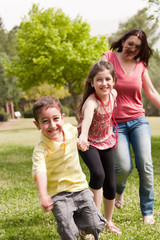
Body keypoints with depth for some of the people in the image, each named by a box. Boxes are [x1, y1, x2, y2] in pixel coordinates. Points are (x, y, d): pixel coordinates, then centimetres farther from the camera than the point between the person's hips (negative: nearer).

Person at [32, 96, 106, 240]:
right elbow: (40, 172, -37)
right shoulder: (41, 149, -21)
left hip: (80, 188, 5)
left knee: (96, 226, 4)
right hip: (58, 194, -5)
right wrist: (43, 196, -49)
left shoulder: (70, 130, -4)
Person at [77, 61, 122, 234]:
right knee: (98, 174, -30)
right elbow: (87, 116, -55)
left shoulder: (113, 94, -11)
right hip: (89, 143, -6)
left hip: (106, 142, 6)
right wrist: (83, 136, -73)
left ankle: (108, 221, 28)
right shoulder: (92, 101, -32)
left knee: (110, 184, 7)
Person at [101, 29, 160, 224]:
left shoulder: (140, 65, 5)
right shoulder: (108, 58, -3)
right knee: (124, 167, -12)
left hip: (138, 121, 3)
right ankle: (118, 190, 26)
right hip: (116, 123, -2)